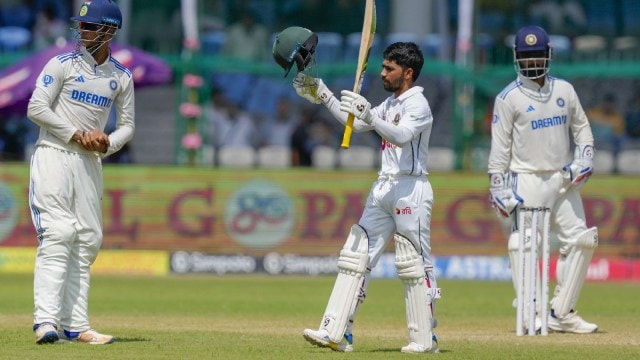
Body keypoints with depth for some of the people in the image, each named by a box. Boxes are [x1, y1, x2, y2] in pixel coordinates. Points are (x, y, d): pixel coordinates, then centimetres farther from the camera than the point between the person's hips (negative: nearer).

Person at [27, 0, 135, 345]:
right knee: (57, 235, -17)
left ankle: (75, 326, 7)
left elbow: (127, 125, 14)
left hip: (90, 162, 5)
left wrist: (108, 142, -8)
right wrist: (76, 134, -15)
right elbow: (36, 108, -9)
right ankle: (46, 320, -23)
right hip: (54, 157, -5)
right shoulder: (63, 64, -4)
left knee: (87, 242, 4)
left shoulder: (121, 77, 8)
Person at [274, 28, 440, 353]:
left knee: (413, 265, -6)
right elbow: (355, 123, 18)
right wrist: (323, 95, 12)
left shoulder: (417, 105, -10)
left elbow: (402, 136, -27)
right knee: (355, 256, 1)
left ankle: (425, 339, 2)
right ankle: (336, 333, -3)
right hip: (383, 190, 9)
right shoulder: (390, 104, 17)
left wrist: (369, 116, -40)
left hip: (410, 189, -9)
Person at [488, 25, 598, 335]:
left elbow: (582, 127, 18)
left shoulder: (564, 90, 9)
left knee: (581, 241, 1)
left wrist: (584, 159, 1)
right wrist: (498, 188, -10)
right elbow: (500, 147, -5)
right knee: (524, 246, -11)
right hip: (527, 180, -5)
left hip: (563, 179, 5)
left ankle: (562, 312, 8)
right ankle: (531, 316, -7)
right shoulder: (509, 98, -4)